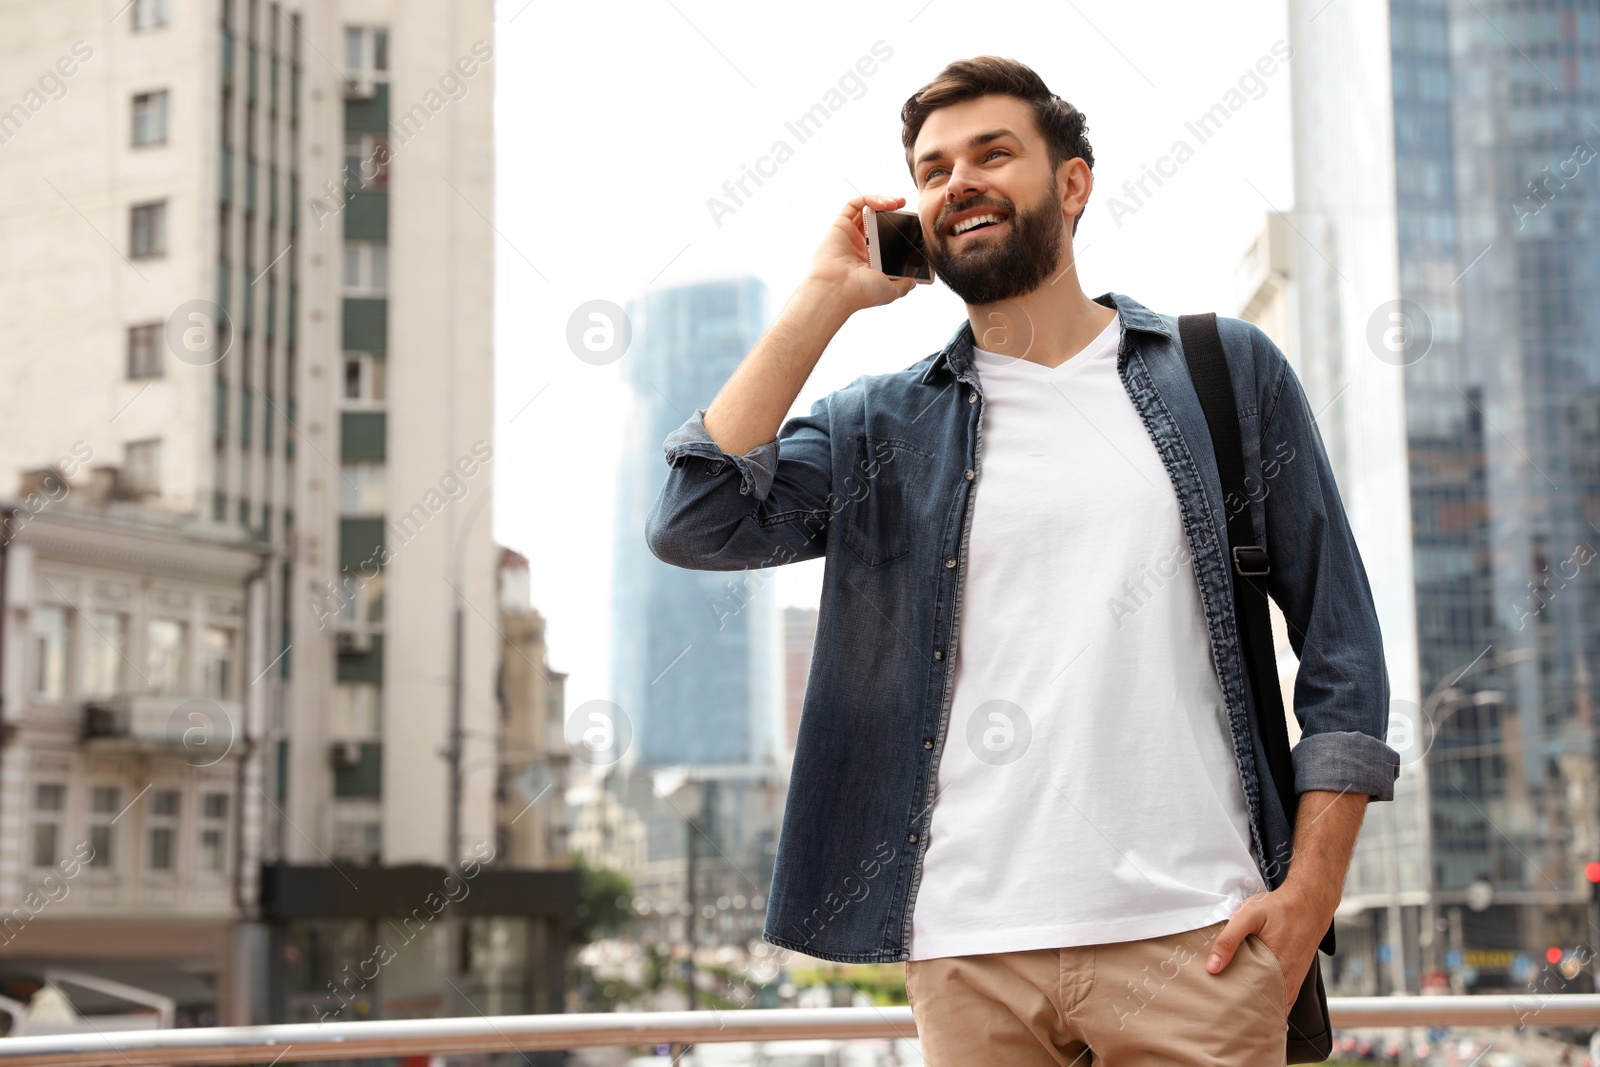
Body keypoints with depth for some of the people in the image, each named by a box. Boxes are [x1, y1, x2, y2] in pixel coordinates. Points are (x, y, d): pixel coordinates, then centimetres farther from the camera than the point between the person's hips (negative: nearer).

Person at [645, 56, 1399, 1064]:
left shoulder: (1228, 372, 8)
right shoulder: (884, 426, 10)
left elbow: (1341, 645, 6)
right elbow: (696, 523, -6)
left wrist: (1310, 889, -4)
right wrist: (826, 298, -1)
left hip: (1194, 940, -1)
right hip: (970, 950, 1)